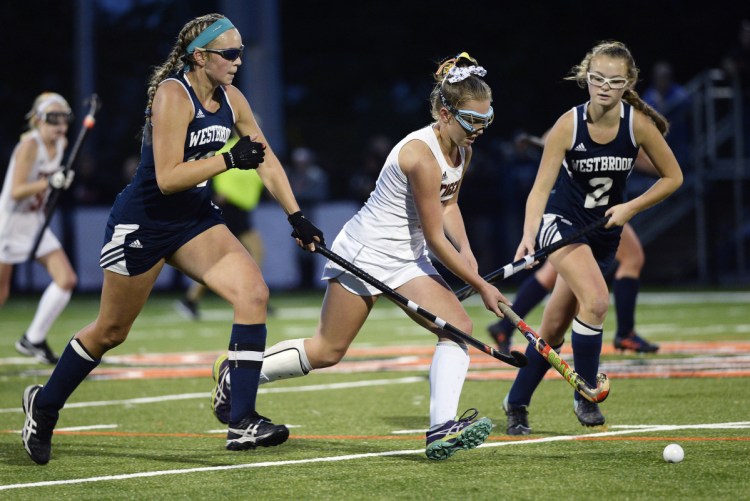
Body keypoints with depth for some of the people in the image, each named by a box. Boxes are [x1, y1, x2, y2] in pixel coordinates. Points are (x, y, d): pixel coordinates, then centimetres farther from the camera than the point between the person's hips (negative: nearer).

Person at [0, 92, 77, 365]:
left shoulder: (60, 144, 3)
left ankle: (33, 340, 5)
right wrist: (50, 182, -36)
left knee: (67, 280, -5)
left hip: (36, 223, 7)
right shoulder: (29, 145, -20)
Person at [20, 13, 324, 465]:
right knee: (111, 331, 7)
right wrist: (228, 160, -31)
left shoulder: (231, 100, 0)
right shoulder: (173, 95, -22)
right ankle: (44, 406, 32)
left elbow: (267, 160, 10)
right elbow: (167, 178, -27)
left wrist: (297, 216, 4)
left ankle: (243, 423, -17)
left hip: (195, 221, 7)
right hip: (142, 224, -6)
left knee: (253, 292, -17)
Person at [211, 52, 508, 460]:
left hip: (406, 259, 8)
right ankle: (233, 374, 22)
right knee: (328, 350, 2)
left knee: (459, 327, -13)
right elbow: (434, 238, -23)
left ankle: (442, 430, -23)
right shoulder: (422, 155, -27)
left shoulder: (461, 151, 0)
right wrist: (480, 287, -17)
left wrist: (465, 252, 1)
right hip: (365, 253, -8)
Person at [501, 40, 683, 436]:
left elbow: (672, 177, -3)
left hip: (604, 232, 3)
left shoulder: (639, 125, -14)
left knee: (554, 328, 7)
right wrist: (529, 235, -35)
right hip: (561, 222, -3)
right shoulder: (568, 125, -19)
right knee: (596, 299, -28)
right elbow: (541, 188, -20)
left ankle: (516, 403, 26)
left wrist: (630, 208, -13)